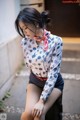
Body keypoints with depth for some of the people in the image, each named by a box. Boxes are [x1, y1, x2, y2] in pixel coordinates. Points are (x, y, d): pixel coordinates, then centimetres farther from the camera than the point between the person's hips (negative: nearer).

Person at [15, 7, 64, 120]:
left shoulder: (56, 41, -24)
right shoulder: (25, 41, -13)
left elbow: (53, 72, -25)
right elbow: (28, 63, 4)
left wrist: (42, 100, -25)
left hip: (54, 82, -2)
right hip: (35, 81, 3)